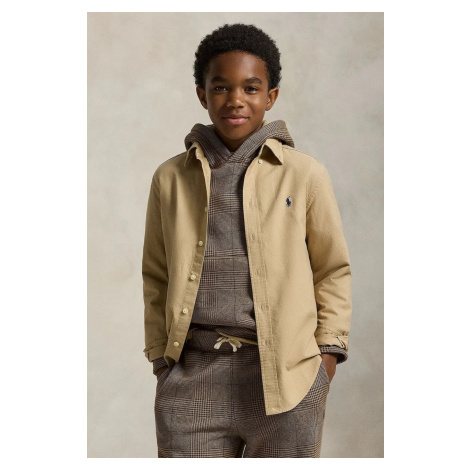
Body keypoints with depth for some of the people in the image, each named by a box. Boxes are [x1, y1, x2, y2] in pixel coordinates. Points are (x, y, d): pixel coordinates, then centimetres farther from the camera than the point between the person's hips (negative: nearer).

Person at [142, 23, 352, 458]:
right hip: (192, 377, 2)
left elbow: (333, 270, 10)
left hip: (285, 374, -1)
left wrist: (328, 352, 3)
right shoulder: (171, 178, 9)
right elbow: (156, 277, 16)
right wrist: (160, 357, 10)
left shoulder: (305, 174, 3)